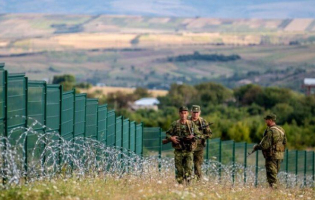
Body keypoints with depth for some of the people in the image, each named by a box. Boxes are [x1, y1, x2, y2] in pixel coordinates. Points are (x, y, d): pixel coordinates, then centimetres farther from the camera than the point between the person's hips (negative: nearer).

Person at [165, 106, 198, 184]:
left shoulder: (191, 124, 5)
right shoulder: (175, 124, 3)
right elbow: (167, 134, 9)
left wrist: (193, 137, -13)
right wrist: (171, 138, -12)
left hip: (188, 151, 0)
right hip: (178, 151, 0)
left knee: (189, 168, -11)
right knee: (179, 170, 2)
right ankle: (180, 184, 12)